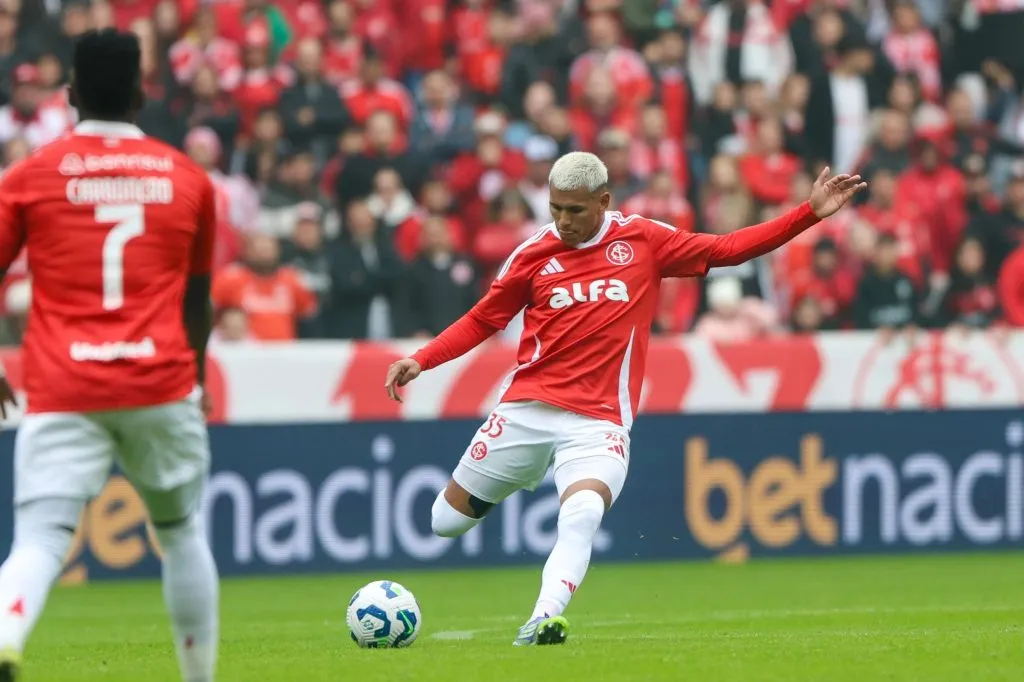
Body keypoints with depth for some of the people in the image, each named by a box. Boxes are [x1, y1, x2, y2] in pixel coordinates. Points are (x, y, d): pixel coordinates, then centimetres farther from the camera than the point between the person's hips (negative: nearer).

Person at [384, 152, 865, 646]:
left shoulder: (645, 241, 3)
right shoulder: (534, 254, 3)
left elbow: (727, 249, 7)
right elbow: (482, 320, 11)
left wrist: (811, 213, 1)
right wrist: (419, 361, -2)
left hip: (599, 421, -2)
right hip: (526, 410, 2)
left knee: (582, 515, -31)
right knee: (446, 521, 7)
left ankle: (543, 620, -39)